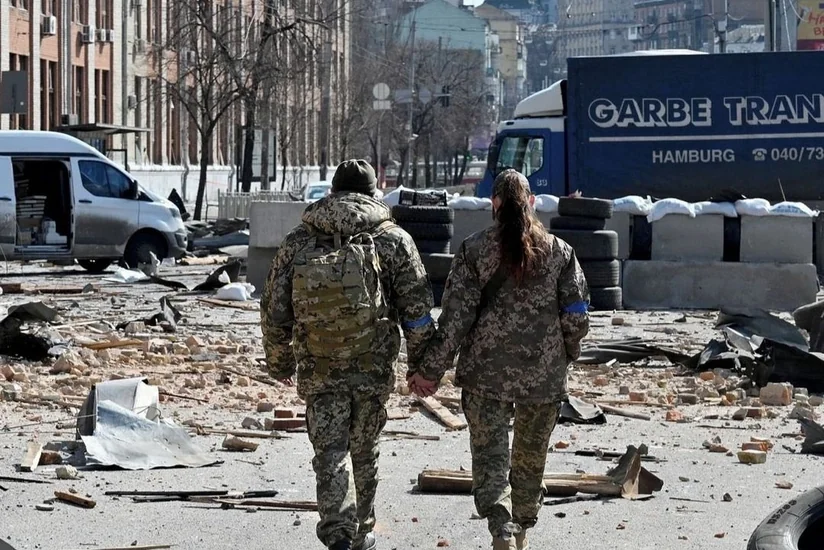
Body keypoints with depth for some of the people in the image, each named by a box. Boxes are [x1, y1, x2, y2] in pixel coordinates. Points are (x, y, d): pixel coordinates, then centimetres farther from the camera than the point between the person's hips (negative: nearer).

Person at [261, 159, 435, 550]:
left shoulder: (298, 242, 4)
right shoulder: (393, 240, 0)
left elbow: (274, 310, 6)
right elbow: (417, 310, -1)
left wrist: (279, 363, 18)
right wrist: (421, 364, 10)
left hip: (318, 370, 0)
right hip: (374, 370, 1)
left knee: (330, 452, -1)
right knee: (364, 452, 16)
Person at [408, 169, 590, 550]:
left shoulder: (474, 250, -4)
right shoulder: (559, 251, 1)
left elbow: (455, 316, -8)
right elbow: (576, 316, 0)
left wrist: (431, 370, -3)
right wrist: (565, 354, 19)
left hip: (487, 374, -2)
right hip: (544, 373, 2)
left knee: (490, 456, -2)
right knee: (531, 459, 17)